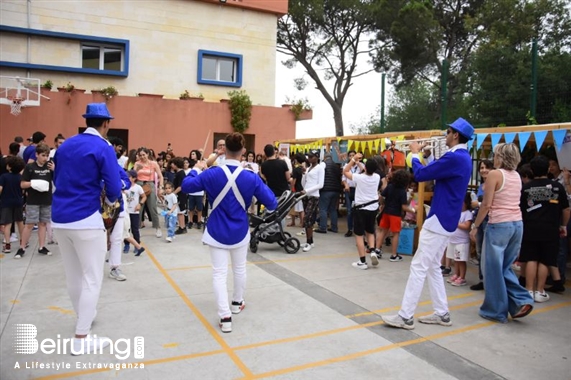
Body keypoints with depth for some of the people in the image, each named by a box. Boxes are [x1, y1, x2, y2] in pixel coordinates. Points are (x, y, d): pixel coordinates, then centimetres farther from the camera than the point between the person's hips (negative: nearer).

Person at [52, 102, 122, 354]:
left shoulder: (65, 145, 11)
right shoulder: (103, 148, -10)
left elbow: (57, 180, 20)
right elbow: (114, 188, -13)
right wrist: (110, 200, 8)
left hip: (59, 218, 7)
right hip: (86, 220, -7)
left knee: (73, 276, 20)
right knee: (92, 279, 2)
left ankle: (85, 316, 40)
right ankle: (81, 339, 6)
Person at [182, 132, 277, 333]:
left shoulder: (212, 174, -14)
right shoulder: (251, 177, -13)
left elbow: (186, 186, -2)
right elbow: (272, 204, -9)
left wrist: (195, 170, 16)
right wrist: (260, 181, 4)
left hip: (217, 231, -1)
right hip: (240, 231, 1)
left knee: (219, 274, 4)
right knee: (240, 269, 23)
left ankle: (225, 316, -4)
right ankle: (237, 303, 42)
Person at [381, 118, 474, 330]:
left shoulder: (454, 157, -19)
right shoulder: (462, 157, 14)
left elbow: (421, 175, -18)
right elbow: (435, 171, 20)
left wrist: (415, 154, -1)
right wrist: (423, 154, 10)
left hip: (439, 220, -11)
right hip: (445, 220, 11)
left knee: (419, 267, -6)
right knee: (432, 267, 16)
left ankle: (405, 316, -1)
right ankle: (442, 314, 22)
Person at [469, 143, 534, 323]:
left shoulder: (494, 174, -9)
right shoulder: (517, 176, 12)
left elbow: (486, 204, -13)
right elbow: (512, 201, 15)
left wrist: (475, 226, -5)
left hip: (499, 225, -7)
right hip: (517, 224, 7)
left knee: (493, 268, 4)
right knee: (505, 267, 20)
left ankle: (496, 310, 13)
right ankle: (521, 301, 8)